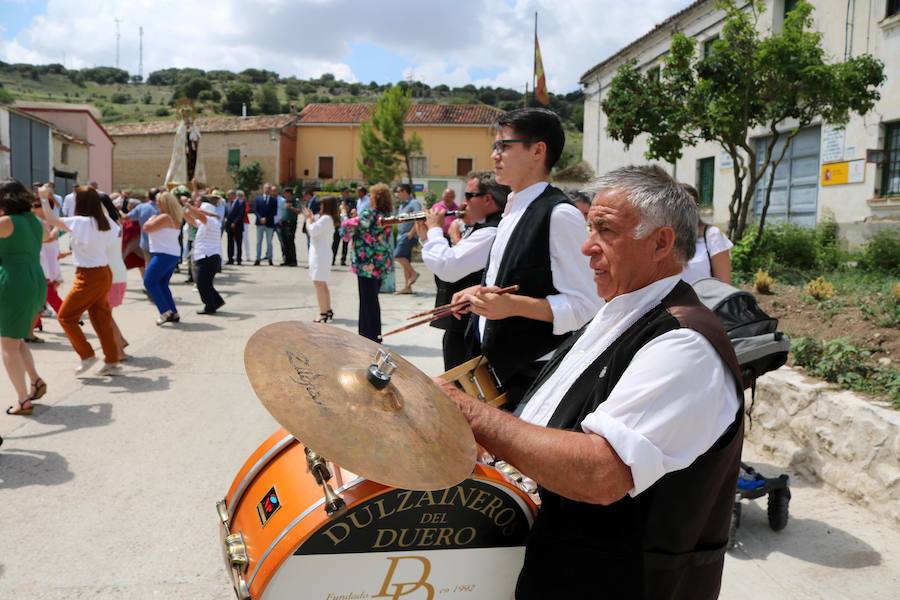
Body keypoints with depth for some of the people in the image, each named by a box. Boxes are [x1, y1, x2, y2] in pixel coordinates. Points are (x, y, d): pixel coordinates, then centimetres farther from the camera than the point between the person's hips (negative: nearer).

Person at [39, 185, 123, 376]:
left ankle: (87, 355, 6)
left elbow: (51, 220, -17)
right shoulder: (106, 222, 3)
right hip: (104, 273, 7)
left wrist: (44, 197, -4)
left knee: (65, 316, 7)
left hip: (89, 277, -7)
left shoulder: (81, 222, -17)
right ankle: (112, 361, 15)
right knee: (101, 318, 13)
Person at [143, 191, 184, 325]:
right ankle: (173, 313, 13)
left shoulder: (164, 217, -16)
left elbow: (146, 228, -15)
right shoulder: (174, 218, 14)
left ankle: (165, 311, -14)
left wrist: (153, 218, 1)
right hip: (173, 255, 10)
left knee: (149, 281, -8)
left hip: (163, 255, -10)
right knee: (162, 284, 15)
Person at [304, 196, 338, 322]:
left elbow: (312, 231, -21)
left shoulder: (326, 218, -16)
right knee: (323, 284, 18)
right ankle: (328, 310, 27)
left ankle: (323, 314, -11)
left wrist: (309, 218, -7)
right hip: (321, 254, 11)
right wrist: (311, 217, 8)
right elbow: (314, 230, 17)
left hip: (320, 255, -11)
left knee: (319, 284, -11)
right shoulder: (326, 218, 16)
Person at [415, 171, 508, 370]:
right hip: (461, 326, 10)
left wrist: (435, 229, -14)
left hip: (466, 333, -10)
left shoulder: (491, 233, -22)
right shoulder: (479, 229, 13)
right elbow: (450, 263, 22)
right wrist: (427, 237, 9)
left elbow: (448, 267, -30)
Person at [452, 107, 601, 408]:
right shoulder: (514, 209, 9)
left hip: (533, 376, -8)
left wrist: (513, 305, -28)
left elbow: (586, 305, -21)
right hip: (498, 366, 8)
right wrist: (483, 292, 8)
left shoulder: (560, 214, -19)